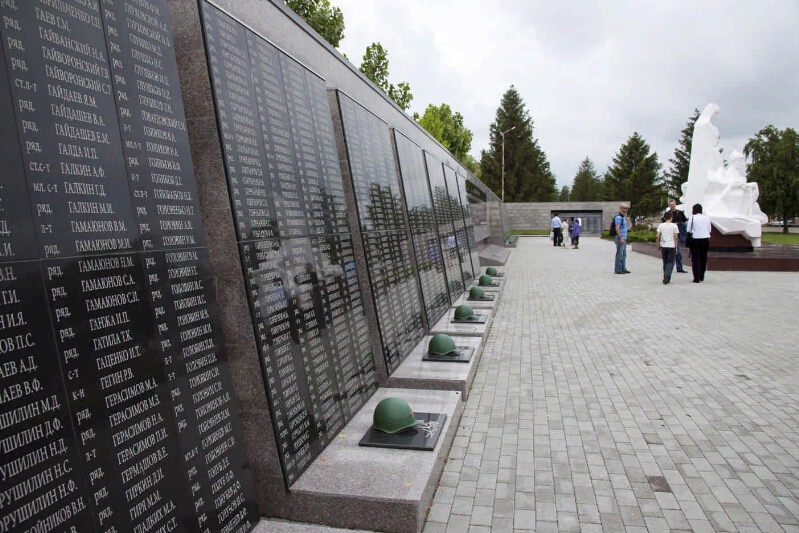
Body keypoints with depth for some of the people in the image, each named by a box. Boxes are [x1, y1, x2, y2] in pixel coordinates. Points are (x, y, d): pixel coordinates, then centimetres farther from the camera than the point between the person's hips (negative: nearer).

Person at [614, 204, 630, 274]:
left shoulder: (623, 217, 17)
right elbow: (617, 228, -22)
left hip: (623, 239, 10)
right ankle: (618, 270, -2)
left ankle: (623, 269, 17)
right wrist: (621, 238, -24)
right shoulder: (618, 217, -14)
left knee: (623, 255, 12)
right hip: (620, 239, -10)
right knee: (619, 254, -6)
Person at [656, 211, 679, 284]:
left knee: (665, 262, 12)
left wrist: (658, 245, 9)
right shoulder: (674, 226, -2)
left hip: (663, 246, 2)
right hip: (671, 246, -2)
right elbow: (676, 238, -4)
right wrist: (676, 247, 2)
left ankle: (667, 278, 16)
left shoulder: (661, 225, 3)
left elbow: (657, 236, -3)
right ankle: (667, 276, -20)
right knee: (670, 262, 1)